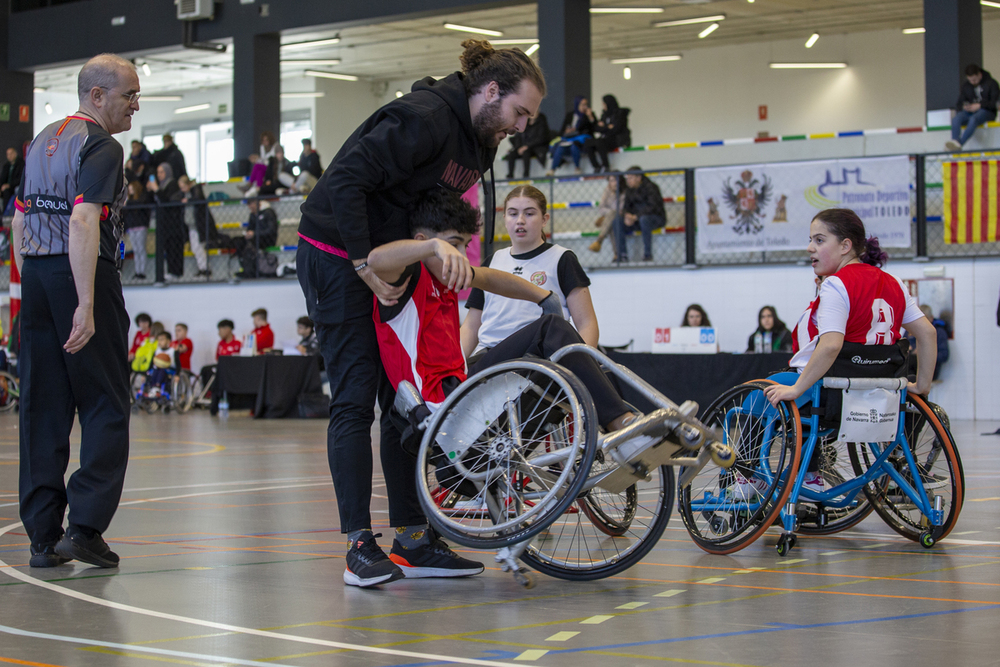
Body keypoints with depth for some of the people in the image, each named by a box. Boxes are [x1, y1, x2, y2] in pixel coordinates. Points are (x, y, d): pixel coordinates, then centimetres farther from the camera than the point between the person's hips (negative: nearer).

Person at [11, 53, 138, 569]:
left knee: (42, 409, 7)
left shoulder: (42, 142, 16)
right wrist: (86, 305, -25)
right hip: (84, 275, -8)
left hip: (35, 275, 8)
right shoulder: (101, 147, -10)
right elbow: (83, 222, -21)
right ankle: (85, 525, -8)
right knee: (106, 406, 0)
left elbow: (19, 222, 18)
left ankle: (43, 535, 8)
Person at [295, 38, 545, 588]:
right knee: (354, 399, -9)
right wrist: (365, 265, -26)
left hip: (388, 263, 9)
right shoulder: (426, 117, -23)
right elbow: (348, 182, -28)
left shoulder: (478, 142, 7)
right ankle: (359, 542, -7)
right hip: (336, 256, -9)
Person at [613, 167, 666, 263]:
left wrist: (635, 217, -31)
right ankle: (622, 256, -18)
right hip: (637, 219, 6)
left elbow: (652, 207, -25)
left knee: (644, 219, -41)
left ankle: (648, 255, -30)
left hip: (656, 218, -6)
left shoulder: (650, 187, -16)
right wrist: (627, 215, -17)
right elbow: (626, 206, 8)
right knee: (617, 221, -17)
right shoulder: (629, 189, 4)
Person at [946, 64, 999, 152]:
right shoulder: (965, 86, 14)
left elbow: (995, 103, -6)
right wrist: (963, 107, -10)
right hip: (969, 111, 5)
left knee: (973, 119, -39)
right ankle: (955, 141, -51)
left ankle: (959, 144, -53)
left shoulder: (991, 83, 0)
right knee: (955, 119, -29)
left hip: (987, 111, -5)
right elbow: (960, 102, 15)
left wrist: (979, 105, -17)